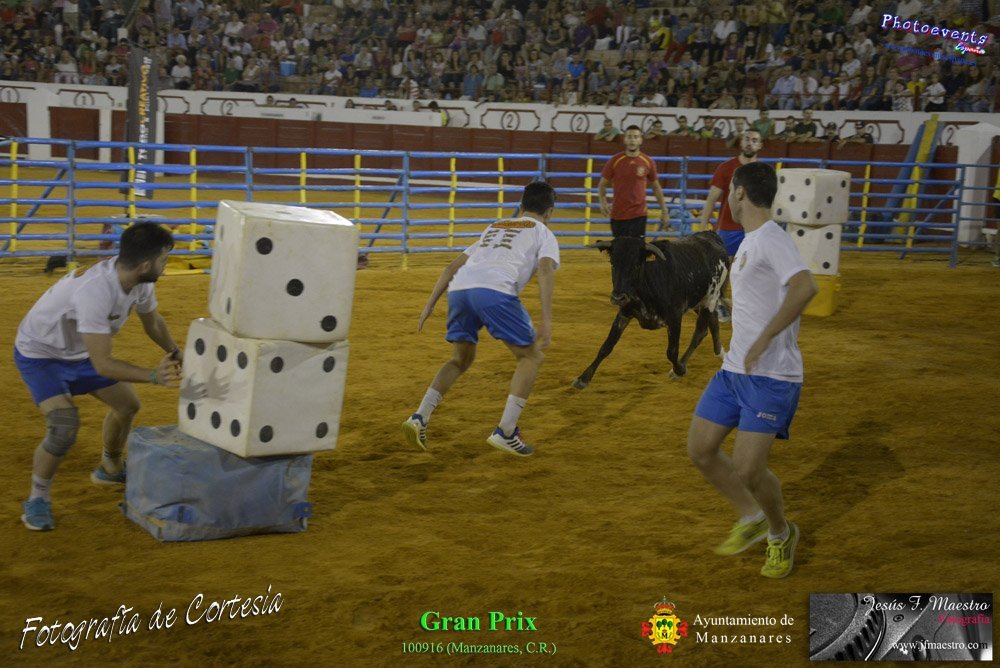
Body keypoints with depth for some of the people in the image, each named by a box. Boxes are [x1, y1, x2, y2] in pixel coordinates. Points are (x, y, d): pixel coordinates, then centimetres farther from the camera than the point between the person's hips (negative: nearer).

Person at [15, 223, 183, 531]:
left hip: (80, 352, 8)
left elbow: (152, 320, 7)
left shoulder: (140, 280, -16)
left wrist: (175, 352, -3)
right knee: (65, 426, -25)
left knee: (128, 405, 16)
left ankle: (110, 470, 43)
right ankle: (37, 499, -2)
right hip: (40, 354, -8)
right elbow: (103, 365, -39)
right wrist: (153, 376, -42)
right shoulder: (94, 292, -41)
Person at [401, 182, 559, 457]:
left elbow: (452, 267, 29)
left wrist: (429, 305, 28)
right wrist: (546, 322, -7)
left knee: (460, 359, 24)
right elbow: (545, 271, 0)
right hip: (495, 290, -5)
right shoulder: (543, 233, 22)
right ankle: (505, 432, 2)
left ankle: (420, 417, 7)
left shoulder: (493, 228, 37)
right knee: (531, 356, 11)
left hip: (459, 288, 5)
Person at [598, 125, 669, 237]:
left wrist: (664, 211, 10)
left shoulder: (648, 162, 0)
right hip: (618, 215, 0)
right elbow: (602, 184, 5)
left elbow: (656, 187, 12)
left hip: (639, 215, 0)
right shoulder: (615, 161, -3)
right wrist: (603, 203, -13)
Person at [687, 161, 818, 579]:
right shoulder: (750, 242, 15)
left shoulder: (771, 239, -16)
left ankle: (781, 534, 16)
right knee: (700, 450, 8)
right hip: (734, 370, 9)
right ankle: (751, 519, 27)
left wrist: (763, 341, -33)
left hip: (771, 377, -9)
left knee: (747, 470, -12)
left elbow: (805, 287, -34)